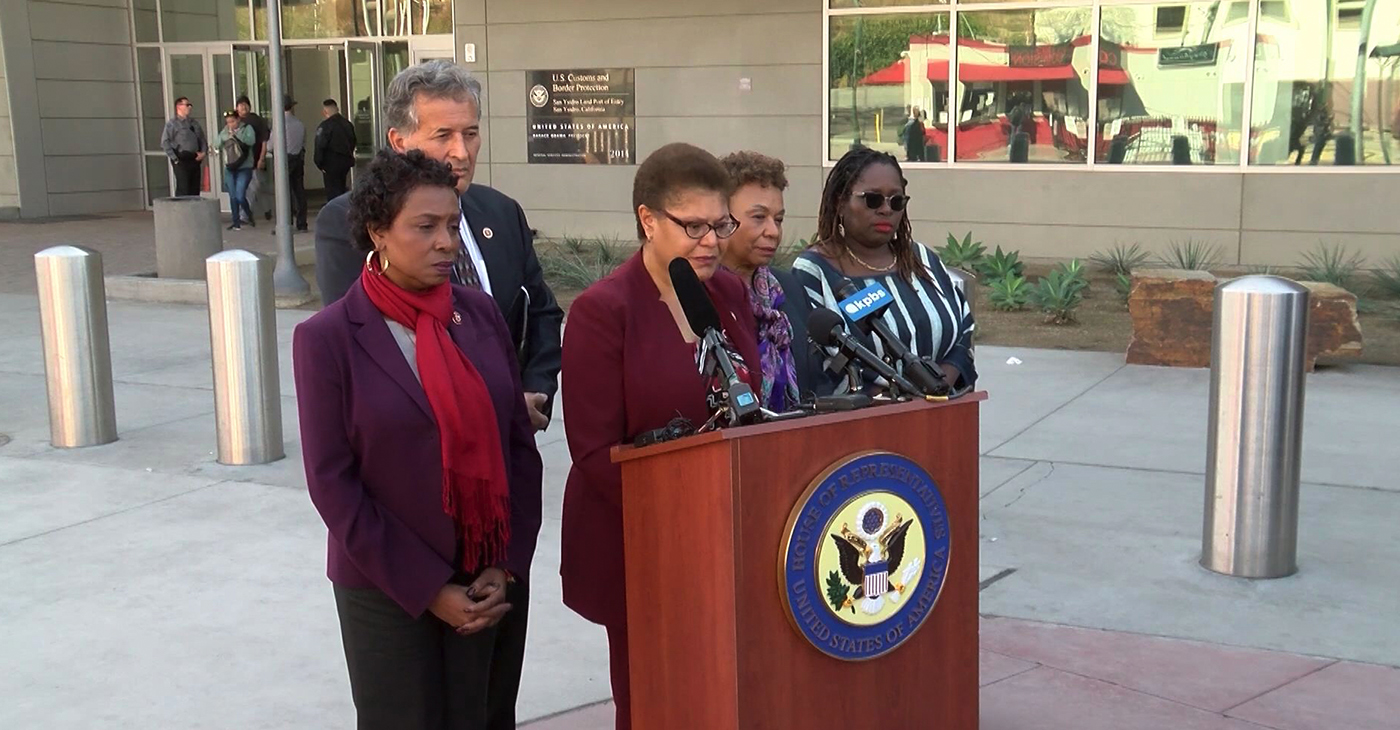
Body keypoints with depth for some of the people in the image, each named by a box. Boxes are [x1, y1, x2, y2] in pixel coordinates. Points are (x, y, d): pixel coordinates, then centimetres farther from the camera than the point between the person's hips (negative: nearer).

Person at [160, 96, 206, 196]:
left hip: (195, 160, 6)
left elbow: (203, 139, 22)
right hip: (181, 161, -6)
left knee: (195, 191, 6)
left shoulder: (194, 123, 17)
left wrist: (203, 152, 4)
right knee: (183, 190, -11)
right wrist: (175, 158, -12)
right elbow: (165, 143, -9)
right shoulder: (172, 124, -2)